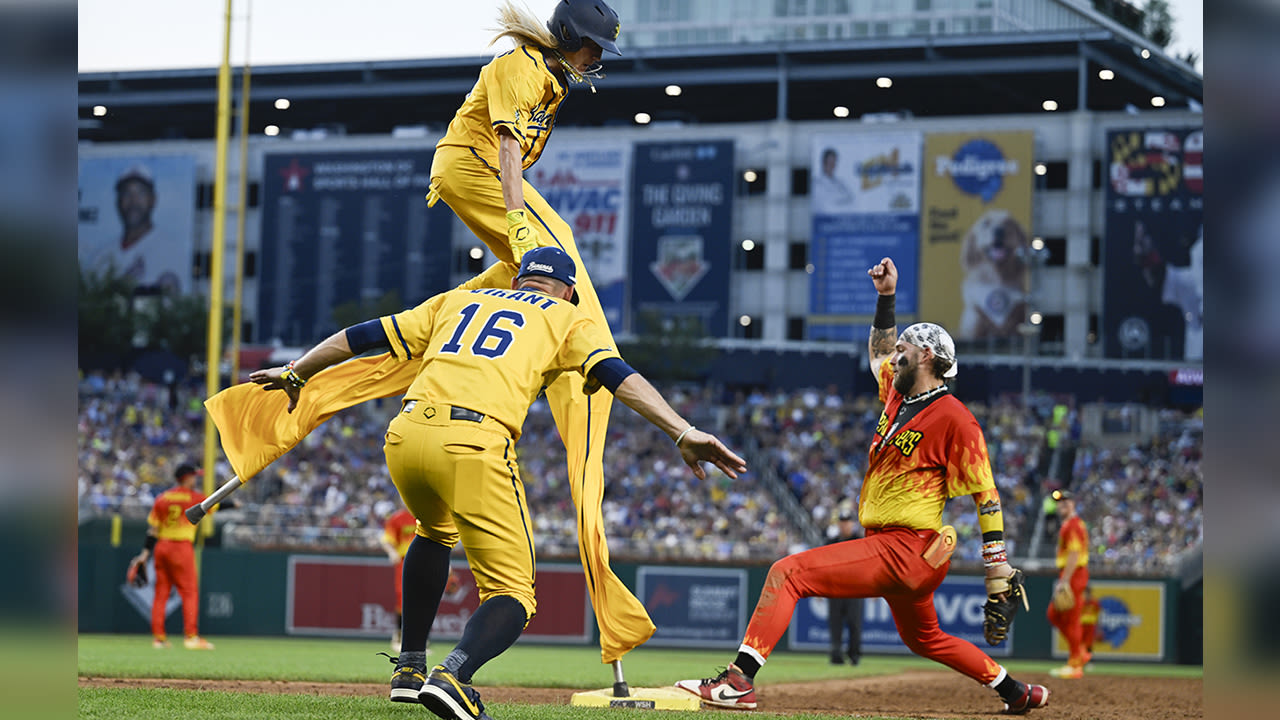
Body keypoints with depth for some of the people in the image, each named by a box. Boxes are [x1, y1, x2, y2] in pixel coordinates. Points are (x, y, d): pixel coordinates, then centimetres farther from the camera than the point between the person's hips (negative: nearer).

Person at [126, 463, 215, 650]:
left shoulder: (162, 499, 8)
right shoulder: (195, 497, -2)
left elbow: (152, 528, 6)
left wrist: (146, 552, 6)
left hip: (161, 547, 5)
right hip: (182, 548, -5)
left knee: (161, 592, 9)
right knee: (189, 592, -3)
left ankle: (158, 637, 9)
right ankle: (191, 636, -10)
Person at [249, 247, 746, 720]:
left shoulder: (458, 300, 32)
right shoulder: (568, 318, 22)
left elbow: (364, 335, 31)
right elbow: (618, 374, 4)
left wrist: (295, 374, 42)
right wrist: (683, 433, -6)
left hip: (405, 433, 5)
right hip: (475, 443, -5)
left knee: (436, 532, 36)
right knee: (511, 595, -1)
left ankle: (409, 669, 32)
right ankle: (454, 674, -31)